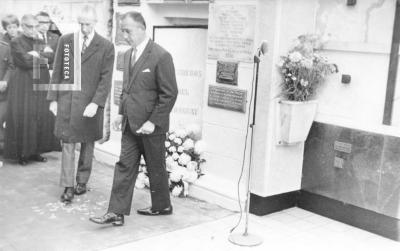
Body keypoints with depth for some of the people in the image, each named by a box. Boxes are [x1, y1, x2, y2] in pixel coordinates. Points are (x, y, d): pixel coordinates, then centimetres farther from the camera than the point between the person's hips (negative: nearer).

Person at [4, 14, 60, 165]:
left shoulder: (42, 42, 14)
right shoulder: (16, 42, -1)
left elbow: (51, 56, -2)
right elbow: (25, 61, -15)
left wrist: (36, 54, -11)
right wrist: (43, 56, -5)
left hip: (41, 84, 5)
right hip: (23, 85, -5)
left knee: (42, 117, 3)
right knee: (22, 119, -3)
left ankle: (35, 151, 13)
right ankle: (21, 153, 8)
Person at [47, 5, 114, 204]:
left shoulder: (106, 46, -3)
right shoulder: (65, 40, 4)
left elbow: (105, 79, -7)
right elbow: (57, 72, 7)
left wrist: (95, 103, -16)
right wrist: (53, 98, 4)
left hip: (90, 103, -1)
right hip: (67, 100, 1)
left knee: (87, 144, 10)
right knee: (68, 143, 0)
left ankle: (82, 181, 25)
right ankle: (68, 187, 5)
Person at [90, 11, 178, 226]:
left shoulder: (161, 56, -15)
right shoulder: (128, 54, 10)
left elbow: (169, 94, -16)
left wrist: (153, 122, -18)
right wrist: (121, 113, 9)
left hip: (151, 127, -7)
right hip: (130, 125, 7)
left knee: (156, 168, 9)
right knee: (124, 167, 5)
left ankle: (162, 206, 29)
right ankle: (116, 212, 9)